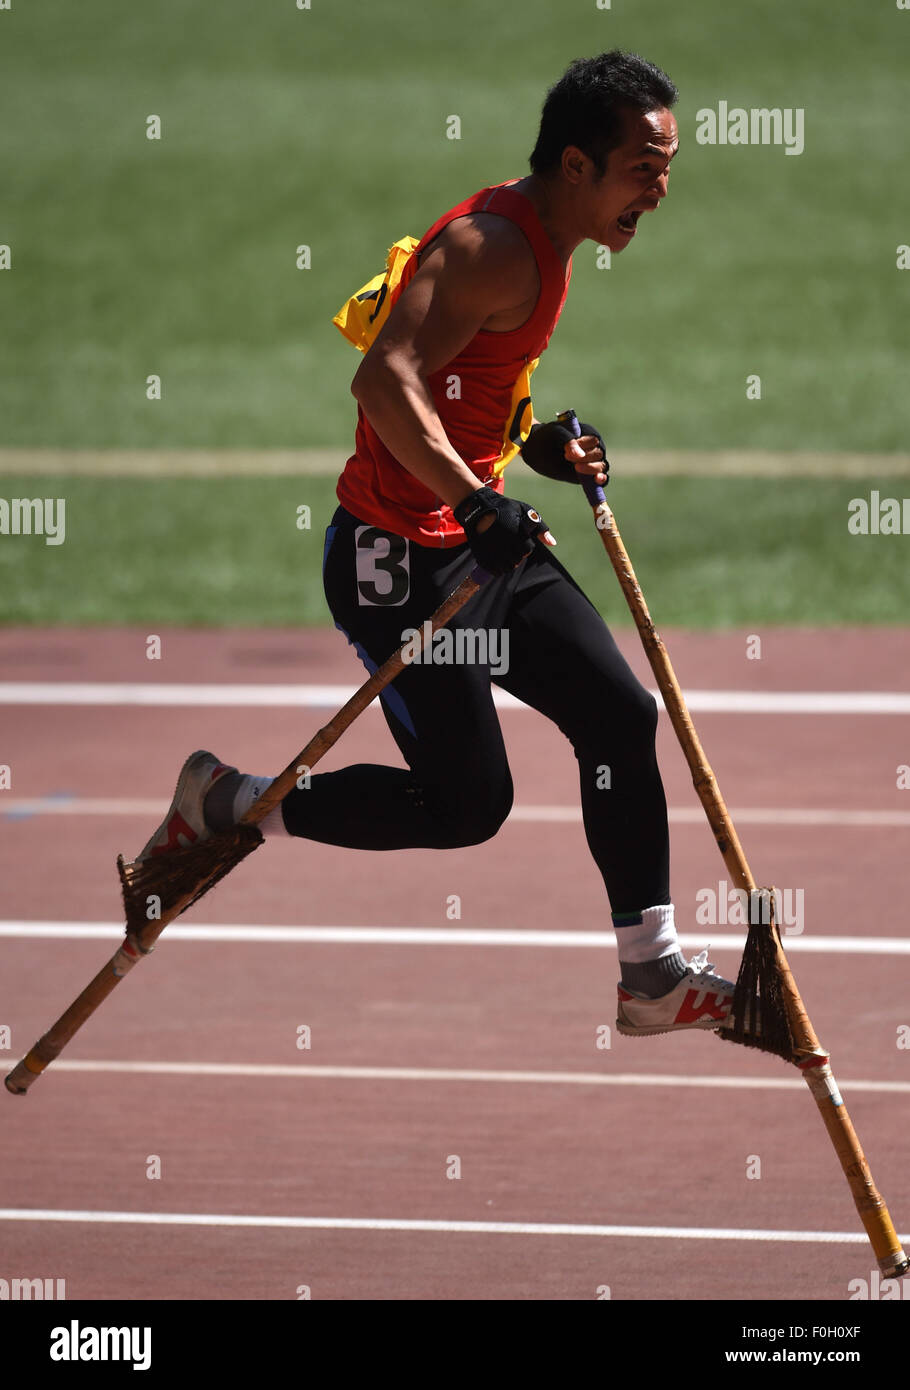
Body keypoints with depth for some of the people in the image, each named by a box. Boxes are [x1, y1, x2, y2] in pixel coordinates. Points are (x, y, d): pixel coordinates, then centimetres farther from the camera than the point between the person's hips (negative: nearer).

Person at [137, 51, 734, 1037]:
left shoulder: (543, 245, 10)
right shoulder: (493, 248, -23)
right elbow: (386, 379, -35)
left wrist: (537, 444, 10)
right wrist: (478, 503, -39)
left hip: (482, 540, 10)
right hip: (401, 557, -10)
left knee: (622, 716, 4)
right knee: (466, 803, -5)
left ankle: (653, 975, 11)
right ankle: (223, 804, 12)